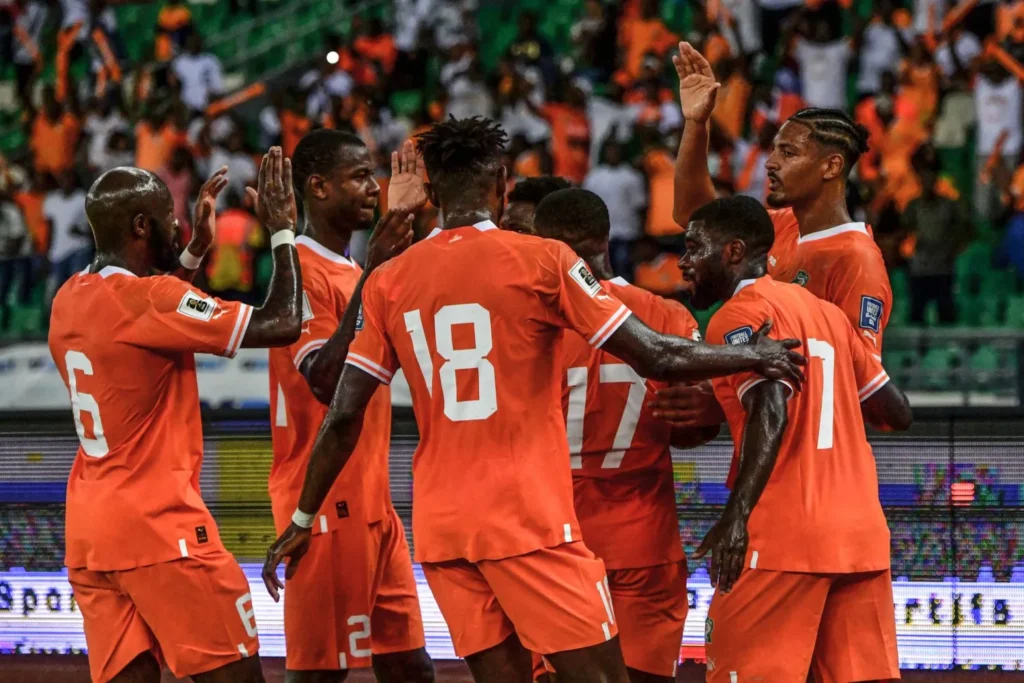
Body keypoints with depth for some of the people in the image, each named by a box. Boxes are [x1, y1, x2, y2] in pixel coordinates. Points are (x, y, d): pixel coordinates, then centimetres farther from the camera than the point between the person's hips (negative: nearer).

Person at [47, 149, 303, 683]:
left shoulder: (69, 300, 11)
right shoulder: (148, 299, -15)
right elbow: (281, 325, -15)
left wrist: (194, 251, 28)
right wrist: (282, 230, -2)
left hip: (88, 533, 8)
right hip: (159, 527, -8)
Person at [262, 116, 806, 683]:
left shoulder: (388, 282, 7)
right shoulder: (541, 260, -4)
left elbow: (343, 418, 5)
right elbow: (658, 358, -5)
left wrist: (302, 520, 15)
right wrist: (755, 357, 10)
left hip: (440, 527, 5)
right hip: (528, 519, -5)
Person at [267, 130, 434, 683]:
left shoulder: (353, 272, 16)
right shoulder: (302, 270, -13)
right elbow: (326, 379, -25)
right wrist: (370, 274, -28)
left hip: (371, 501, 10)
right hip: (329, 501, -9)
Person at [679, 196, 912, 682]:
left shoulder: (742, 314, -3)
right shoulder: (825, 312, 19)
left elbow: (771, 412, -18)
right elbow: (896, 413, 19)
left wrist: (737, 514, -22)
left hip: (782, 536, -7)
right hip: (862, 533, 7)